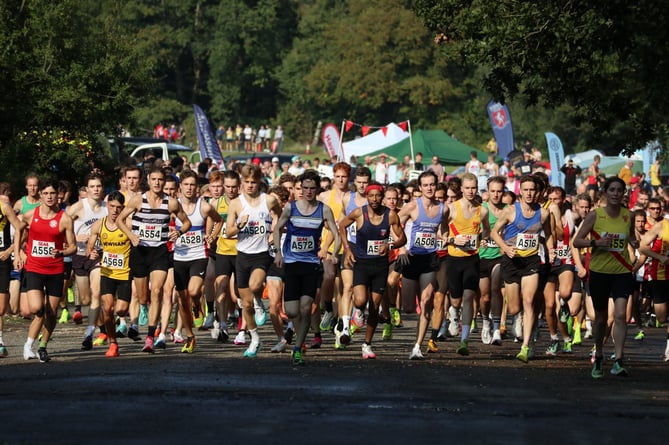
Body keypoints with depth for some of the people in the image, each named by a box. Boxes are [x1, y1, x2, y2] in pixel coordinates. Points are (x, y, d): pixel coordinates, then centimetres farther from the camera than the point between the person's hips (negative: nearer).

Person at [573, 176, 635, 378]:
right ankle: (598, 356, 32)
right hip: (599, 272, 0)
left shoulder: (628, 216, 1)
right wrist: (596, 242, -20)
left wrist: (634, 256, 5)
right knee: (600, 318, 10)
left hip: (622, 272, 0)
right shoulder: (595, 215, -5)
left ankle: (618, 361, -19)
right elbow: (576, 241, -4)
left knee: (620, 314, -17)